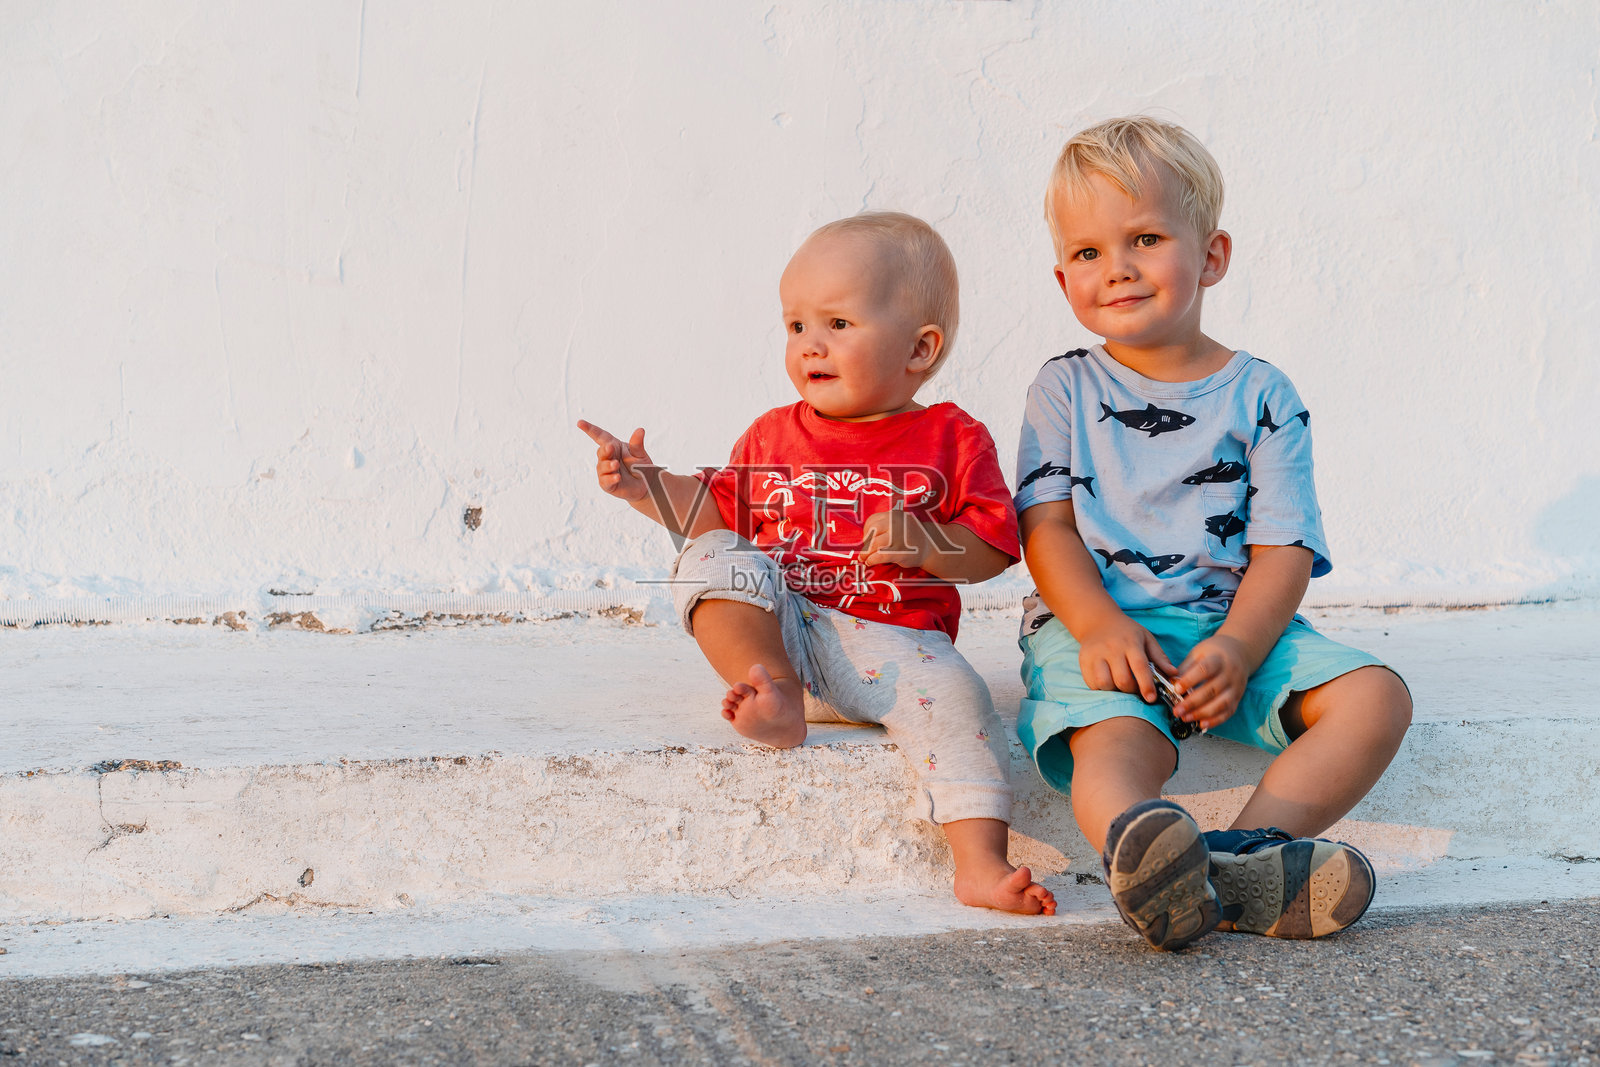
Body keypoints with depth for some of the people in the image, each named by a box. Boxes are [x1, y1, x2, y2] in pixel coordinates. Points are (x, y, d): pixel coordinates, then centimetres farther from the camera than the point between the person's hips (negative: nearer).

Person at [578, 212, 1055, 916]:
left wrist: (928, 543, -19)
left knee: (951, 696, -32)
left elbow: (991, 550, 1)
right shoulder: (772, 437, 15)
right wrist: (650, 488, 9)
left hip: (896, 640, -2)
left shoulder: (952, 441, 5)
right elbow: (721, 516, 23)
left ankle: (980, 862, -35)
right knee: (714, 559, -22)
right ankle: (777, 696, -26)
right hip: (777, 631, 3)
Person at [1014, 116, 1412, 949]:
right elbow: (1046, 527, 0)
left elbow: (1283, 550, -1)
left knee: (1376, 695, -21)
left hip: (1236, 626, 2)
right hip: (1096, 624, -2)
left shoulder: (1262, 396, 7)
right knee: (1113, 738, -33)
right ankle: (1143, 854, -65)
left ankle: (1247, 851, -42)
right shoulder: (1063, 391, 10)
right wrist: (1100, 627, -20)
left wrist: (1238, 647, -21)